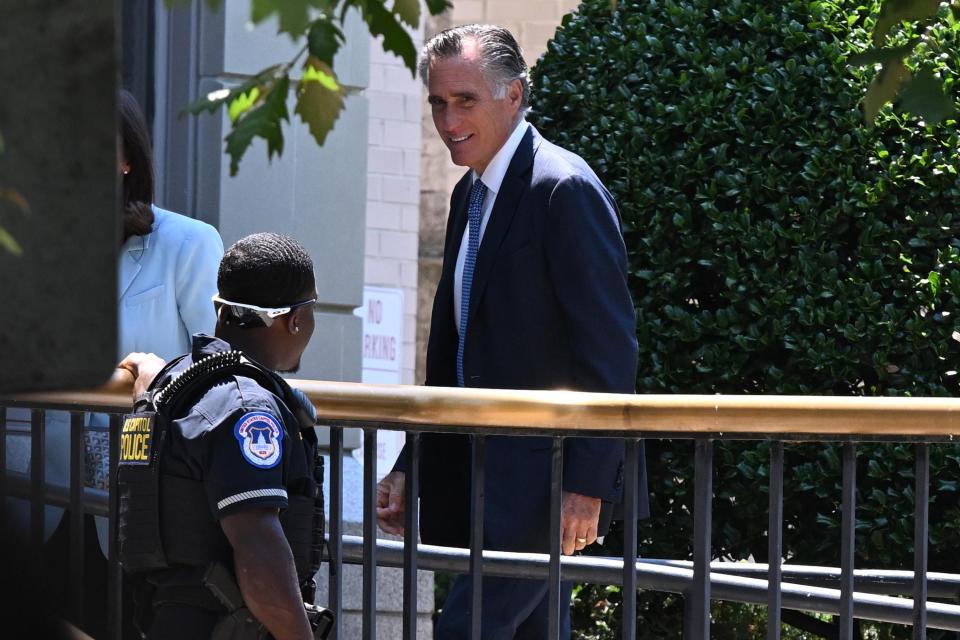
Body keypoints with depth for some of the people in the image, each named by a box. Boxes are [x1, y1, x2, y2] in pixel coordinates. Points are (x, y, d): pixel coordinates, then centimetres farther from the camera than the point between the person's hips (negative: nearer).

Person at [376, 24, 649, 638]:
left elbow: (609, 350, -18)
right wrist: (410, 466, 16)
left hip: (545, 474, -9)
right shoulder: (470, 195, 15)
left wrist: (588, 485, -22)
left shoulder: (566, 189, -14)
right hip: (486, 474, 9)